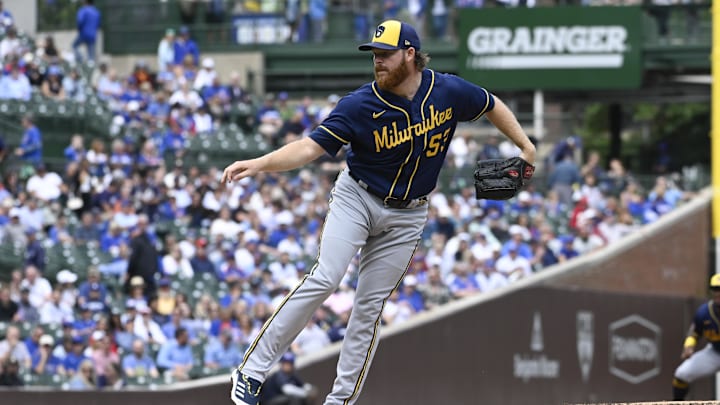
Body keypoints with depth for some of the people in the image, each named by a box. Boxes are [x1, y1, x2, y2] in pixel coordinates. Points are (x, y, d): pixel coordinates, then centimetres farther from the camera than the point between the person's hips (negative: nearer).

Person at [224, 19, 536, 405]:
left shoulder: (449, 91, -10)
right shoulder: (360, 105, -18)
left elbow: (492, 106, 10)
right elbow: (311, 146, -24)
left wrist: (525, 146, 8)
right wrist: (259, 164, -38)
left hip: (406, 217, 3)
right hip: (356, 199, -3)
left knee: (369, 305, 2)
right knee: (324, 278, -21)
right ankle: (251, 370, -18)